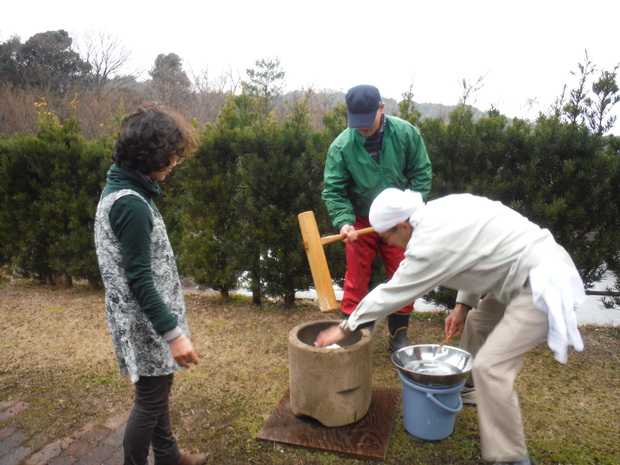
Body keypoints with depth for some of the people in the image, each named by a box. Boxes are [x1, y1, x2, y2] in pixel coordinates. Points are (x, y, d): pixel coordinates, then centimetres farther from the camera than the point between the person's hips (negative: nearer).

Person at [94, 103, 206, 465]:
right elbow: (139, 280, -25)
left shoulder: (120, 189, 6)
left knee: (158, 390, 23)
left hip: (144, 316, 10)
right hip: (145, 324, -10)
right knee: (151, 399, 8)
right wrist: (173, 333, -24)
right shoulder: (131, 204, -25)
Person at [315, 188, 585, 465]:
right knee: (480, 326, 25)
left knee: (490, 365, -13)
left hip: (542, 283, -10)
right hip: (539, 258, 11)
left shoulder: (431, 242, -23)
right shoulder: (439, 210, 3)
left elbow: (390, 294, -15)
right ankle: (476, 390, 45)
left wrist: (344, 329, -3)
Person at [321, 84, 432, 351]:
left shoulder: (405, 134, -12)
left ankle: (399, 337, 29)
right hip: (361, 223, -1)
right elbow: (333, 190, -14)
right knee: (356, 283, 6)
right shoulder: (341, 146, -16)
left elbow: (421, 174, -4)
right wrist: (344, 221, -29)